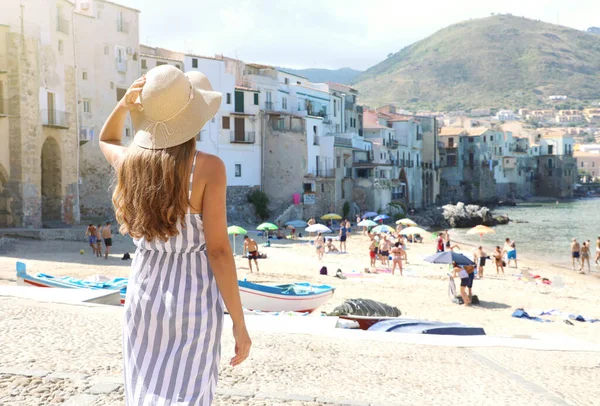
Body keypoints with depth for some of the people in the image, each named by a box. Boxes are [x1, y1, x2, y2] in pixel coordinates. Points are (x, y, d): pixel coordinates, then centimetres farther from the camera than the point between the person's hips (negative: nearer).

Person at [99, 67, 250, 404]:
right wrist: (239, 324, -10)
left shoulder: (130, 161, -4)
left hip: (144, 295, 5)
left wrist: (125, 103, 3)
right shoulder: (208, 167, -17)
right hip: (193, 300, -4)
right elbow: (218, 250, -17)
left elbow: (107, 140, 23)